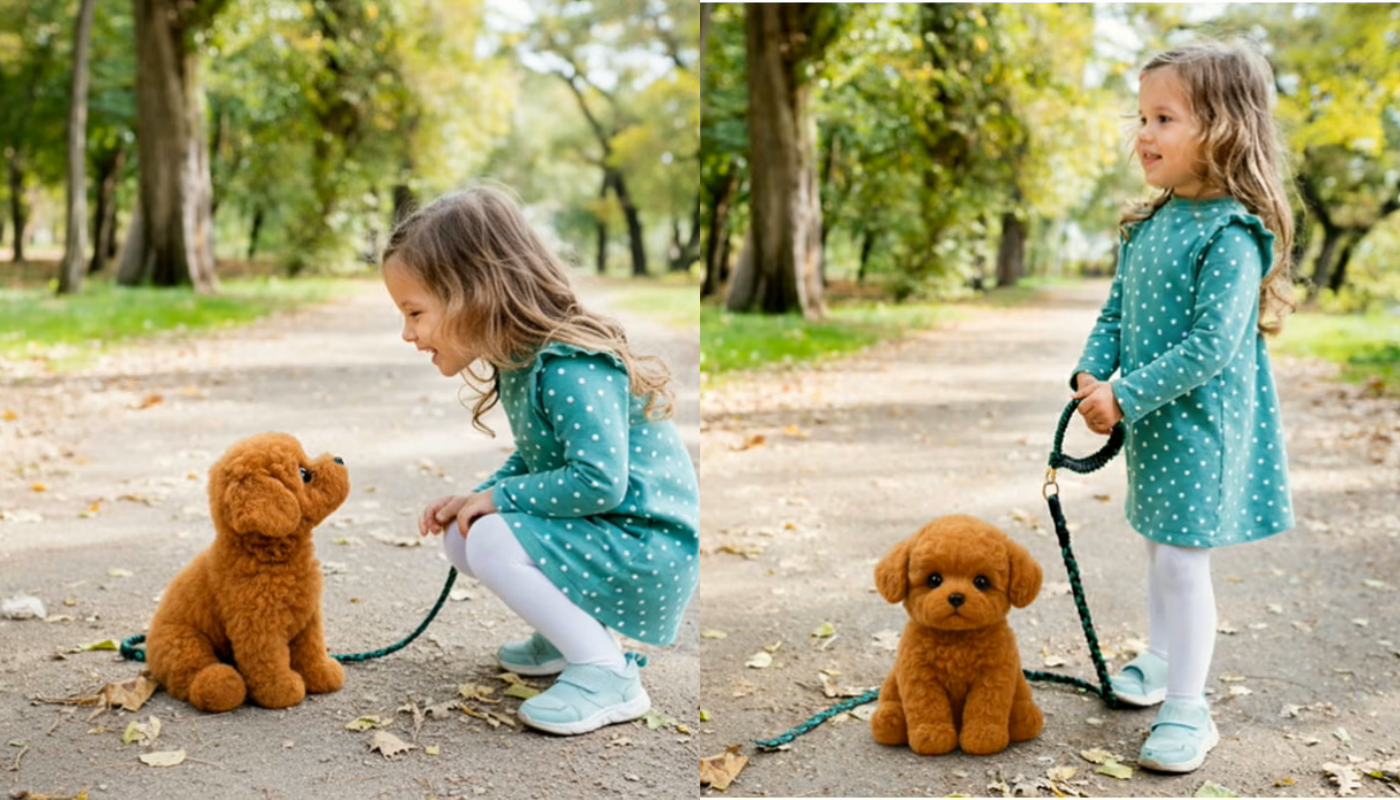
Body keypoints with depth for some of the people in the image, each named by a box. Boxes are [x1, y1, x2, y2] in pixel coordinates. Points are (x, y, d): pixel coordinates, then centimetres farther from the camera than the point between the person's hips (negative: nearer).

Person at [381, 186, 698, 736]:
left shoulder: (571, 369, -25)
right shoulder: (521, 361, 5)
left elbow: (599, 481, -31)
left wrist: (500, 497, -19)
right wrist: (478, 496, 0)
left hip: (649, 548, -10)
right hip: (600, 536, 10)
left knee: (491, 542, -22)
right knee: (461, 536, 6)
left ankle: (608, 676, -12)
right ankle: (569, 634, 18)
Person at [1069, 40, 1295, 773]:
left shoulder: (1232, 233, -20)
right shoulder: (1149, 224, 6)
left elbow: (1211, 345, -25)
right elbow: (1116, 311, 12)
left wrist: (1126, 398, -23)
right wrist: (1091, 375, -5)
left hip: (1202, 423, -8)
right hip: (1151, 419, 8)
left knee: (1182, 559, -5)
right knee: (1160, 546, 21)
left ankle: (1187, 708, 8)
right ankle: (1161, 660, 40)